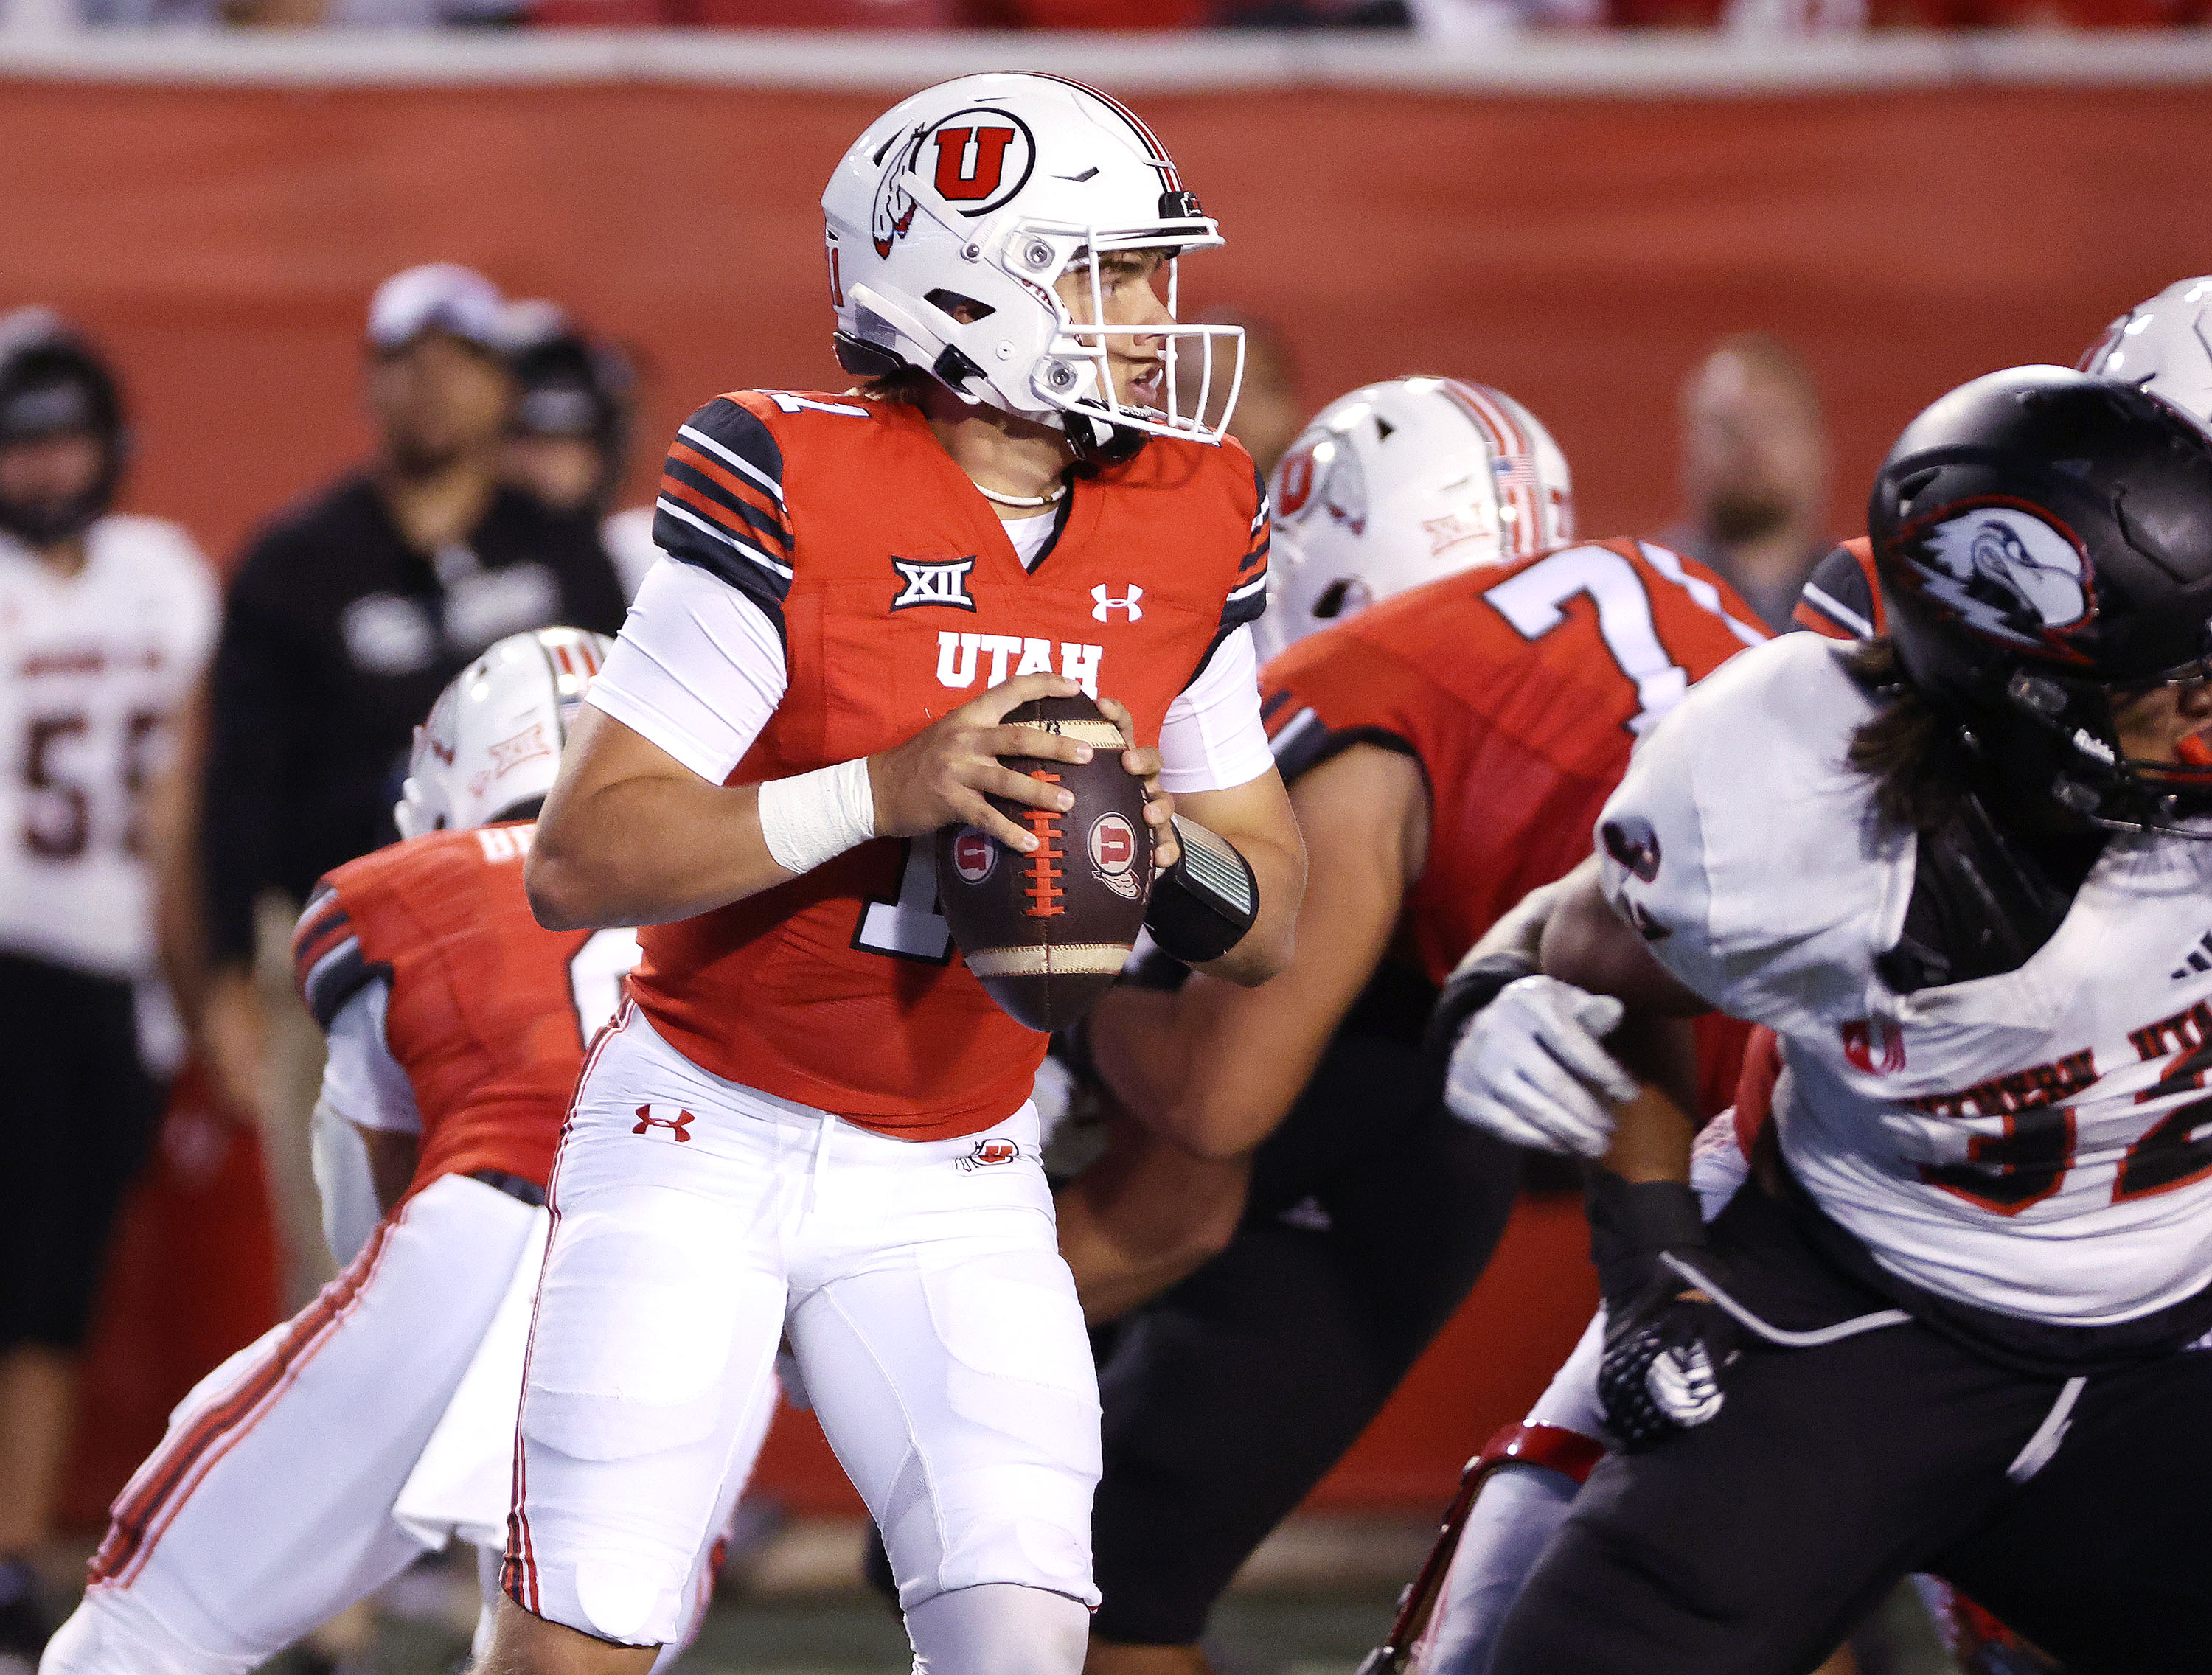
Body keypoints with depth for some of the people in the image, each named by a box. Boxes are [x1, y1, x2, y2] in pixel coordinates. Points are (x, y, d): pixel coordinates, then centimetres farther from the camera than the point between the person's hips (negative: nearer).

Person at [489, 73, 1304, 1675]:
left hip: (954, 1182, 4)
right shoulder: (792, 496, -15)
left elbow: (1274, 923, 8)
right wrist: (886, 792, -28)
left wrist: (1162, 844, -15)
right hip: (708, 1140, -4)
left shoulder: (1188, 532, 1)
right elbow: (578, 861, -18)